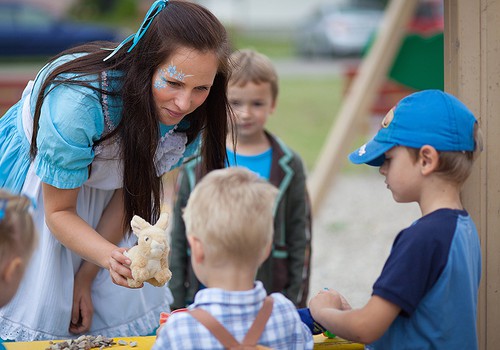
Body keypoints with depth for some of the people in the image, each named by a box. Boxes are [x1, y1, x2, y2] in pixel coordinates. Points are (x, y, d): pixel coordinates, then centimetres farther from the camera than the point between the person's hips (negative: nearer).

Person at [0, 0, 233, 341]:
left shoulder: (191, 120, -23)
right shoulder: (77, 101, -40)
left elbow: (130, 192, -10)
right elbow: (58, 211, -26)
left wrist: (86, 278, -11)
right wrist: (111, 258, -45)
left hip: (102, 181, 5)